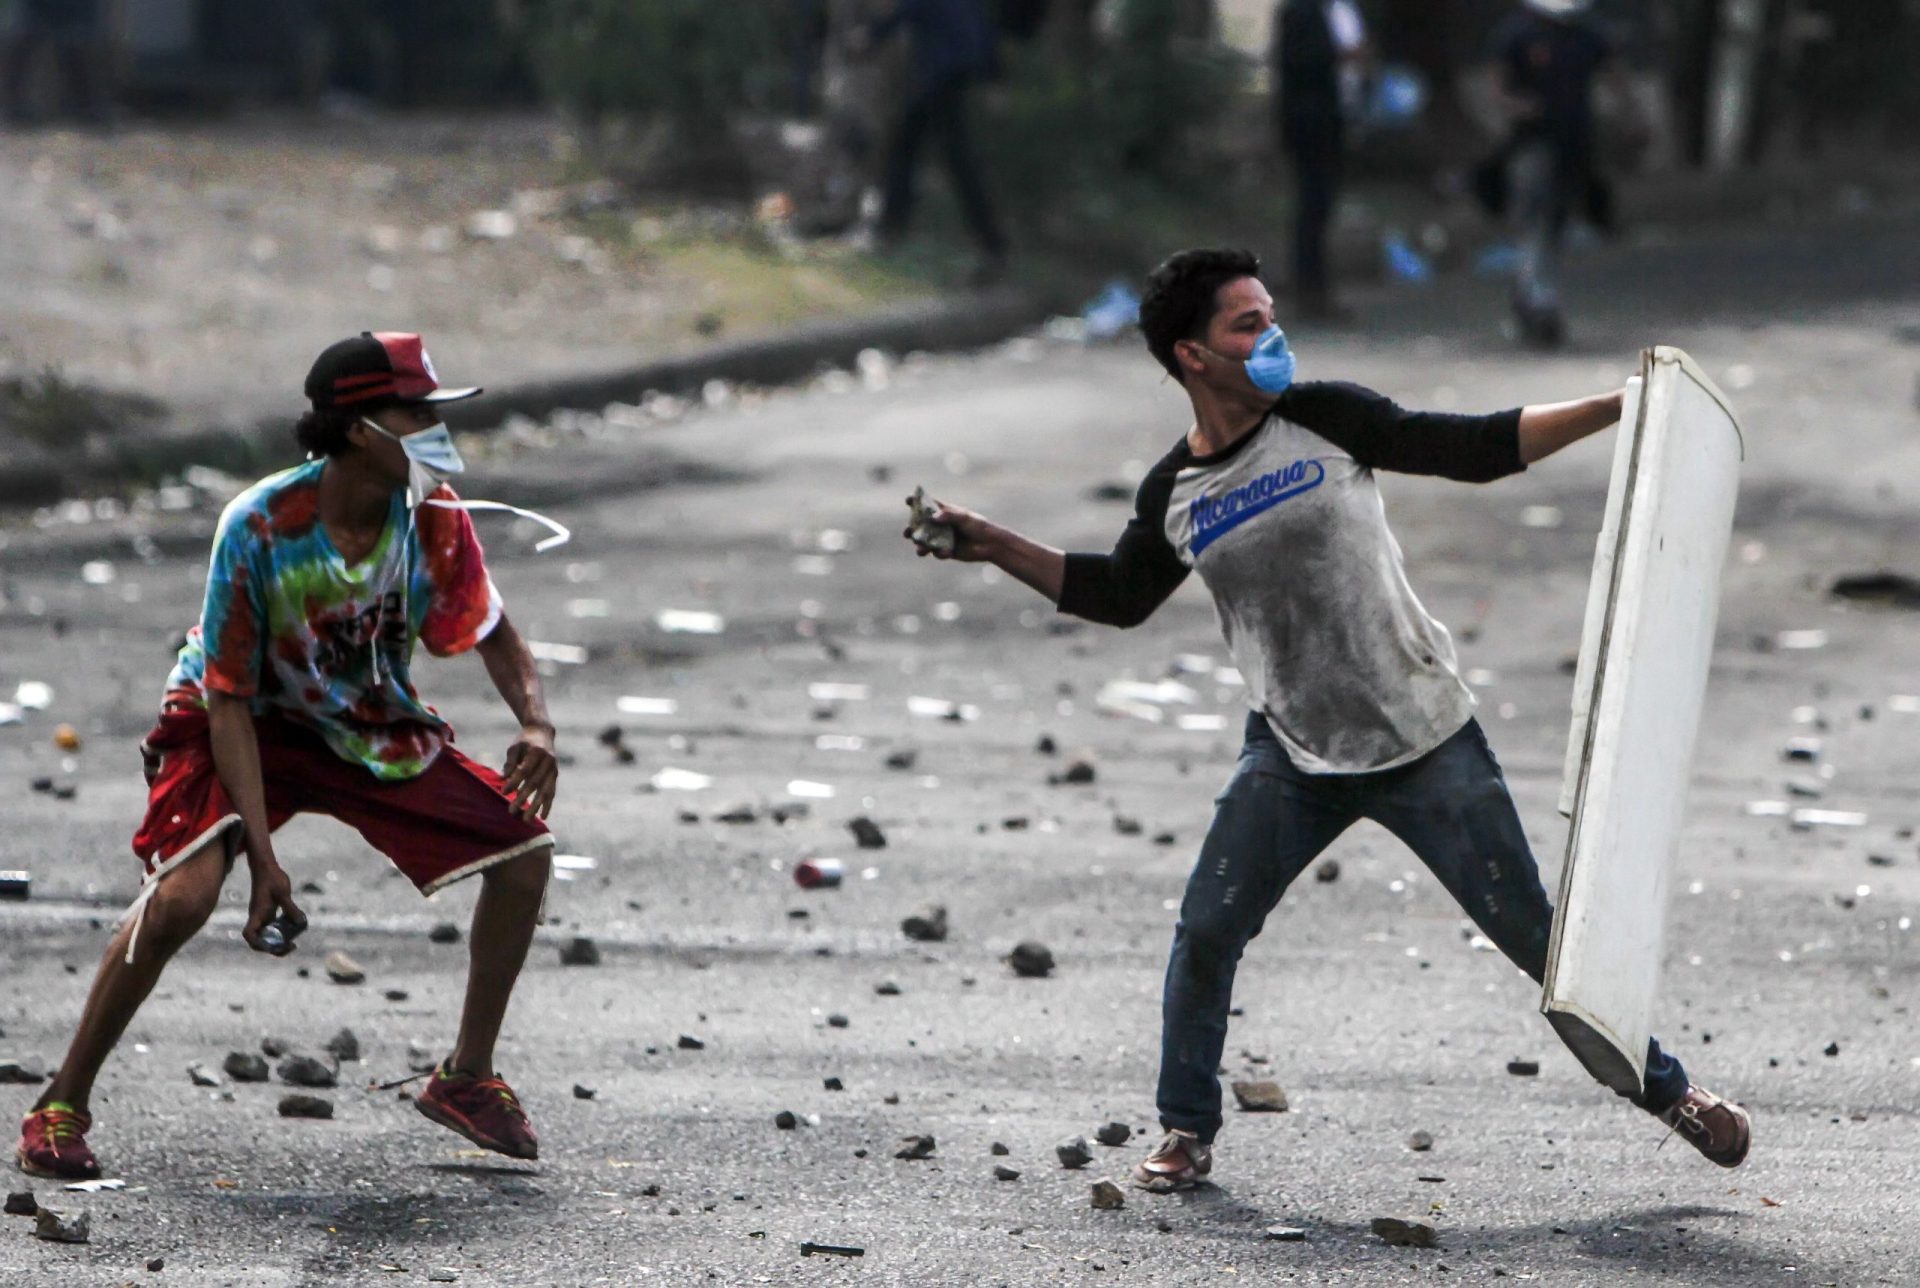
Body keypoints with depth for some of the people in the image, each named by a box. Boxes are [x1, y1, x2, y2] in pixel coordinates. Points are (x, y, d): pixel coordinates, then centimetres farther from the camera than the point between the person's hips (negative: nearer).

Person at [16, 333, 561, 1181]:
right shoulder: (260, 528, -29)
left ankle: (467, 1078, 15)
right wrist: (263, 854, -29)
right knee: (186, 890, -30)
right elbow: (227, 700, -23)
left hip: (371, 728, 5)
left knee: (522, 847, -4)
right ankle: (62, 1105, -15)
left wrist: (536, 727, -24)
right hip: (245, 724, -5)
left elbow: (493, 635, -2)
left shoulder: (433, 518, -17)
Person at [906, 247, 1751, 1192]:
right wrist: (992, 546, 12)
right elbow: (1117, 595, 18)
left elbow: (1475, 450, -2)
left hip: (1427, 741, -2)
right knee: (1206, 934, -8)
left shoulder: (1325, 421, -6)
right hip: (1293, 757, 2)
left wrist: (1616, 409, -9)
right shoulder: (1172, 496, 1)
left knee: (1532, 933, 0)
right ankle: (1187, 1131, 11)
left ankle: (1665, 1088, 15)